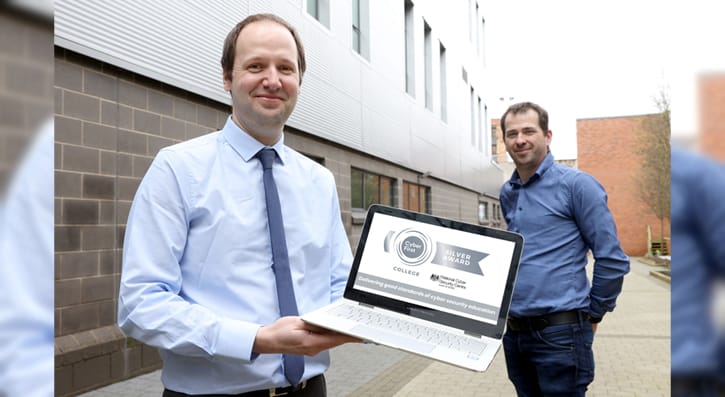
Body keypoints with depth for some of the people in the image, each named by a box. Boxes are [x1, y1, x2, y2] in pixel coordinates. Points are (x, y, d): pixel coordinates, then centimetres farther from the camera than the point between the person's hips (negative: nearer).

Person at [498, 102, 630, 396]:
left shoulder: (576, 184, -8)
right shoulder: (506, 194, 12)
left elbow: (612, 259, -8)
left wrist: (592, 314, -2)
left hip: (560, 332, -6)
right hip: (513, 331, 6)